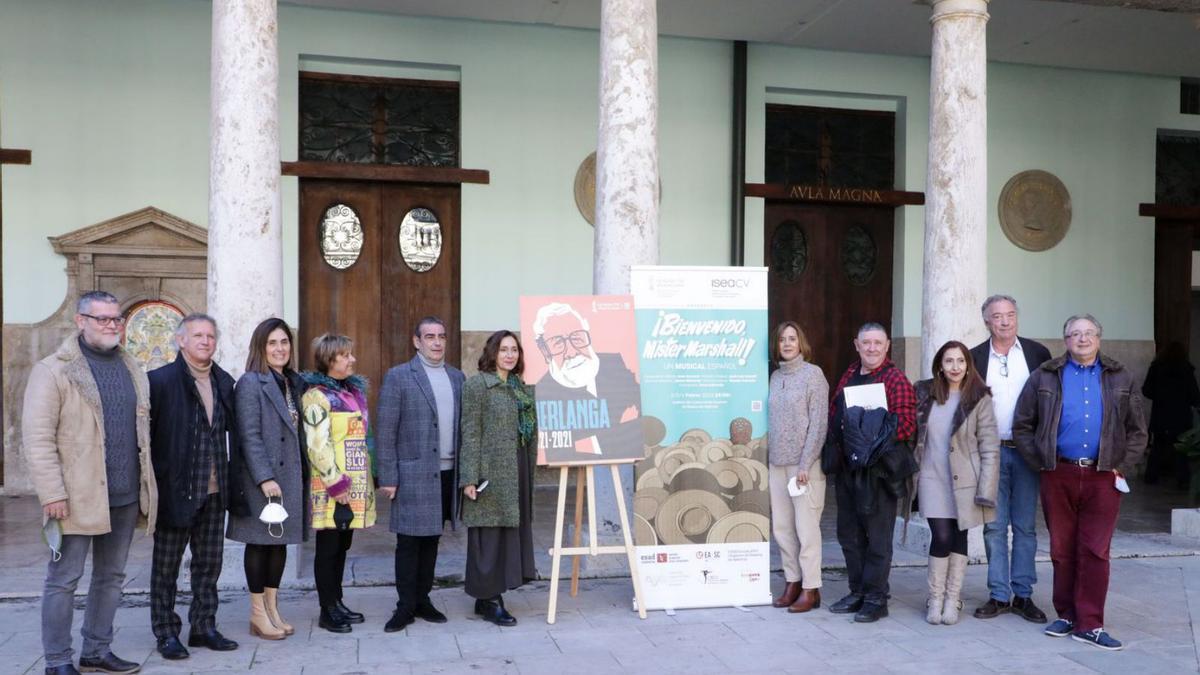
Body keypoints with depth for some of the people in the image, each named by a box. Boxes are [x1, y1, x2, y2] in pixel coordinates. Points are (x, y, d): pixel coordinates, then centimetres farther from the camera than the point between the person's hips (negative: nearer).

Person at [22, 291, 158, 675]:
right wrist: (52, 493, -16)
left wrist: (145, 486, 14)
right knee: (64, 579, 2)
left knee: (111, 577, 13)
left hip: (125, 496, 6)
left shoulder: (132, 370, 13)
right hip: (78, 496, -6)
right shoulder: (53, 370, -6)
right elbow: (38, 437, -10)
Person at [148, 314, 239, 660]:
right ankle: (166, 633, 19)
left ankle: (204, 627, 26)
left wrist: (234, 480, 7)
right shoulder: (160, 380, -9)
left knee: (209, 564, 13)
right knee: (166, 566, 8)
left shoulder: (224, 382, 8)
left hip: (214, 491, 5)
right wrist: (152, 481, -11)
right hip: (175, 489, -5)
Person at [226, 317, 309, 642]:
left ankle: (272, 608, 22)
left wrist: (302, 474, 8)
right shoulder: (250, 383, -9)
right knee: (259, 542, 3)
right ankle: (258, 614, 13)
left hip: (290, 475, 7)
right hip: (260, 478, -7)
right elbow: (249, 435, -15)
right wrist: (265, 477, -19)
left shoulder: (294, 383, 12)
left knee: (280, 541, 12)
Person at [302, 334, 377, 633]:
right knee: (328, 547, 2)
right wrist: (336, 483, -18)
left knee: (342, 545, 14)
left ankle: (337, 603, 24)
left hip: (356, 484, 8)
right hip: (333, 488, -7)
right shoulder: (317, 396, -12)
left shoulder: (354, 390, 13)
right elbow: (317, 445, -17)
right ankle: (327, 611, 11)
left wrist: (368, 478, 17)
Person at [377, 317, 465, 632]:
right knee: (409, 541, 1)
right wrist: (388, 477, -9)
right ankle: (405, 606, 12)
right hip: (414, 474, -4)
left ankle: (422, 600, 23)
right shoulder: (398, 377, -3)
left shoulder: (457, 377, 11)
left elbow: (463, 425, 11)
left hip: (447, 473, 5)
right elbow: (385, 431, -6)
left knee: (431, 539, 12)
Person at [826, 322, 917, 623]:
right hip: (846, 466, 7)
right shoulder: (849, 376, 15)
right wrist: (837, 446, 3)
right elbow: (834, 414, 19)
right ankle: (857, 592, 26)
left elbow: (907, 423, -15)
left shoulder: (896, 380, -7)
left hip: (879, 468, -7)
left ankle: (876, 598, 11)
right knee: (849, 533, 14)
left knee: (877, 536, 1)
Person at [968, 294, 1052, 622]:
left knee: (1025, 526, 6)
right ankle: (999, 595, 12)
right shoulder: (976, 357, 4)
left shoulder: (1037, 353, 3)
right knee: (994, 526, 4)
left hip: (1026, 451, 0)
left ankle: (1023, 595, 15)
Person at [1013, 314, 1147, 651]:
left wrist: (1122, 467, 3)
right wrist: (1041, 462, 0)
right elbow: (1022, 426, 7)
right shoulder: (1045, 377, 6)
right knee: (1062, 550, 6)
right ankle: (1067, 615, 19)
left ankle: (1089, 624, 5)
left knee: (1095, 552, -1)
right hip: (1059, 475, 0)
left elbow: (1137, 431, 12)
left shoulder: (1120, 379, 10)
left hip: (1103, 477, 0)